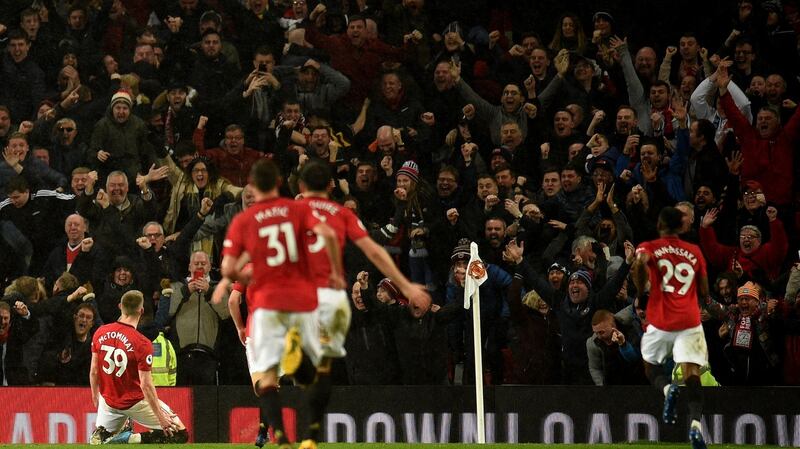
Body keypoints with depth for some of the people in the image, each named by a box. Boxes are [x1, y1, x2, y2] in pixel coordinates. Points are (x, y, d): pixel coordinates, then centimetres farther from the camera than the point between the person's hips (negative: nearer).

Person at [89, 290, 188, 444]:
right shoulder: (142, 343, -21)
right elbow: (145, 385, -21)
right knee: (180, 434, 0)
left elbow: (94, 371, 2)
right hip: (135, 401, -5)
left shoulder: (100, 333, -5)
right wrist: (160, 416, -14)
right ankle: (132, 439, -16)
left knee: (101, 437, 30)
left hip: (108, 401, 5)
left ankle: (99, 435, -7)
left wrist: (95, 396, 20)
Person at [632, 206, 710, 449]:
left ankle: (667, 388, -13)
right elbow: (704, 292, 14)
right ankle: (695, 422, -30)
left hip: (660, 322, -1)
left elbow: (641, 261, -20)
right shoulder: (695, 252, 13)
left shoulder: (649, 247, 6)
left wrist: (642, 295, -6)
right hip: (690, 322, 1)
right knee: (692, 375, -7)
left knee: (651, 366, 21)